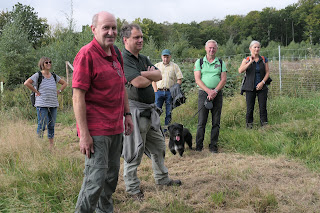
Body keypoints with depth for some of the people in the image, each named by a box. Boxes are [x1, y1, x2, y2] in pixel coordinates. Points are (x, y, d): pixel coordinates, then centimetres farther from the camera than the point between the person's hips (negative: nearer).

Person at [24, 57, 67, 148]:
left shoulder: (54, 76, 12)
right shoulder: (38, 75, -2)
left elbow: (64, 83, 24)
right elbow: (27, 83, -12)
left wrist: (59, 91, 10)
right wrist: (36, 92, -10)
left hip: (53, 104, 5)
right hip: (42, 105, -5)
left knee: (51, 125, 9)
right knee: (42, 125, -7)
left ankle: (51, 144, 16)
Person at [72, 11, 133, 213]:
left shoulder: (116, 54, 12)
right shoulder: (86, 54, -13)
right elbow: (78, 96, -17)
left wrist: (127, 114, 16)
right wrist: (84, 134, -20)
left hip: (116, 128, 8)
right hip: (96, 130, -8)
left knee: (112, 175, 16)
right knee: (96, 178, -5)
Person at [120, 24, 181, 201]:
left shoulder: (143, 59, 16)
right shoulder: (123, 60, -14)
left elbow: (159, 75, 6)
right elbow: (139, 82, -24)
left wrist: (143, 74, -12)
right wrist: (150, 77, -3)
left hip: (149, 110, 9)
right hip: (134, 110, -9)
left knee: (158, 146, 19)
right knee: (134, 151, 0)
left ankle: (162, 178, 36)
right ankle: (132, 188, 14)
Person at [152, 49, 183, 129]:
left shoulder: (175, 66, 9)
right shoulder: (157, 65, 12)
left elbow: (179, 79, 5)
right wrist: (156, 91, -2)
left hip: (170, 92, 0)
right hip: (159, 91, 0)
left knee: (168, 113, 4)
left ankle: (167, 130, 12)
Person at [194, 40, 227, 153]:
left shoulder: (221, 63, 12)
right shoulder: (199, 62, 8)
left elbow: (223, 79, 2)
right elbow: (197, 79, -2)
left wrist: (215, 91, -14)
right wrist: (209, 91, -15)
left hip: (217, 94, 2)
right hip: (203, 93, -1)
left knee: (216, 122, 2)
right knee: (201, 121, -4)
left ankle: (213, 146, 9)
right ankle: (198, 146, 3)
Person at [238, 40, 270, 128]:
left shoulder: (264, 60, 8)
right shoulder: (246, 60, 2)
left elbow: (267, 72, 6)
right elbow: (240, 71, -14)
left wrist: (262, 82, -8)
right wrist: (250, 62, -18)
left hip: (261, 87, 2)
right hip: (250, 88, -1)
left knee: (263, 107, -2)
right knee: (250, 108, 0)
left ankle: (264, 124, 6)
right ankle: (249, 126, 9)